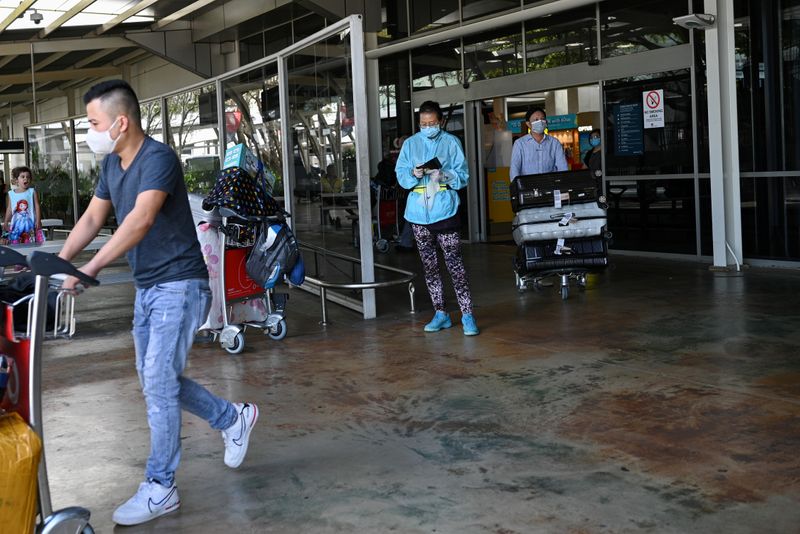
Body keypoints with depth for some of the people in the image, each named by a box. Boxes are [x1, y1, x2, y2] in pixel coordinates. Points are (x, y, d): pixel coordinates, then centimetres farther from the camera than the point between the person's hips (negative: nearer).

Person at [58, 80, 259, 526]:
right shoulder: (111, 164, 8)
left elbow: (141, 219, -33)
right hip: (147, 287, 9)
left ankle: (160, 488, 2)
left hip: (179, 285, -9)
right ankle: (234, 418, 32)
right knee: (157, 379, 14)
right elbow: (93, 218, 10)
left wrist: (92, 268, -40)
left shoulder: (158, 158, -21)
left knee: (159, 381, -9)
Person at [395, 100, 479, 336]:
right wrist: (413, 174, -14)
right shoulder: (410, 144, 12)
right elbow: (400, 174, 7)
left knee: (454, 261, -9)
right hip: (418, 212, 4)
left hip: (445, 210, -4)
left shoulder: (451, 142, 4)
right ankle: (440, 313, 18)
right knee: (429, 265, 9)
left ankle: (467, 314, -7)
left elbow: (463, 175, 0)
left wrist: (444, 175, -18)